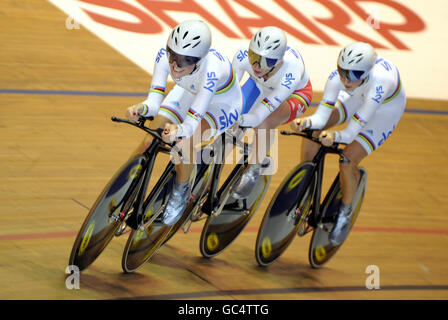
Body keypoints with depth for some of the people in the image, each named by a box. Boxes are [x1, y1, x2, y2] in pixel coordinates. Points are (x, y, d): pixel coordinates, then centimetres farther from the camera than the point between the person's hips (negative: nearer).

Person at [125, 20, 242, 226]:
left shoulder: (212, 69, -44)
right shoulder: (165, 55, -32)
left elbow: (191, 124, -44)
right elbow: (154, 101, -30)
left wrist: (178, 130, -66)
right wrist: (142, 108, -53)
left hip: (222, 106, -4)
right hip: (188, 92, 5)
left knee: (184, 141, -29)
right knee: (150, 141, -10)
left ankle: (181, 192, -1)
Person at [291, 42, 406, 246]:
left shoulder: (379, 82, -45)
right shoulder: (339, 76, -32)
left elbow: (351, 132, -41)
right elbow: (322, 116, -30)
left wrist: (335, 135, -59)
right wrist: (307, 122, -50)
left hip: (386, 110, -5)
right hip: (358, 97, 5)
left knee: (347, 161, -18)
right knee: (313, 129, -13)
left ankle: (345, 212, 7)